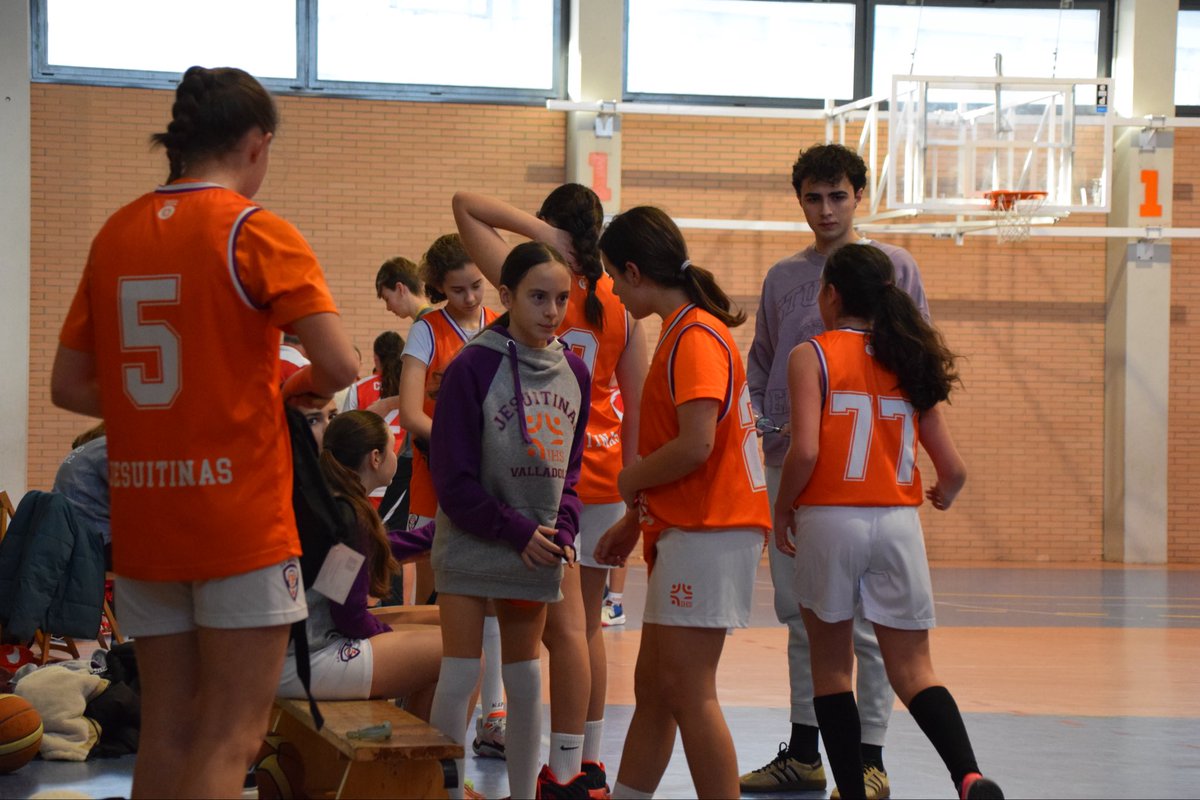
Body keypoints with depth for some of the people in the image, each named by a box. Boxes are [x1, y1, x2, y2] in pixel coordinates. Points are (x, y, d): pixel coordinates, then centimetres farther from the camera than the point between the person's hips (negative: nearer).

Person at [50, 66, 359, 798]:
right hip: (241, 519, -6)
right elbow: (341, 364, -17)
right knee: (231, 740, -2)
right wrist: (297, 385, 4)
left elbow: (69, 386, 11)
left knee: (166, 731, 12)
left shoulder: (115, 235, 8)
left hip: (142, 519, 6)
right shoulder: (256, 232, -8)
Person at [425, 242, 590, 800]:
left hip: (536, 553, 5)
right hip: (471, 546, -5)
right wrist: (517, 532, -13)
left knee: (525, 681, 11)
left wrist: (562, 529, -3)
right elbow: (454, 478, -12)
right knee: (458, 679, -5)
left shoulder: (573, 372, 4)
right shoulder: (473, 368, -12)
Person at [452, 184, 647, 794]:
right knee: (587, 625, 14)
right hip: (603, 477, 5)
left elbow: (465, 206, -4)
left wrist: (542, 234, -11)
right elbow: (637, 406, 7)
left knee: (564, 627, -8)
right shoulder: (619, 304, 5)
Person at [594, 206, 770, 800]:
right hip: (682, 529, 10)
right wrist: (634, 521, 20)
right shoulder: (682, 332, 17)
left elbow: (695, 446, -24)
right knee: (652, 686, 14)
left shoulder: (695, 338, -15)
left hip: (707, 532, -10)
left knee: (687, 691, -9)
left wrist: (630, 478, -8)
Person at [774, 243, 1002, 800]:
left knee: (830, 664, 11)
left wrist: (782, 508, 1)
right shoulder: (910, 361, 9)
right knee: (912, 667, 6)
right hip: (898, 523, 3)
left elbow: (805, 451, -16)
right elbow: (953, 468, 7)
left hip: (830, 519, -3)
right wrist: (945, 495, 29)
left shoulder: (812, 356, -3)